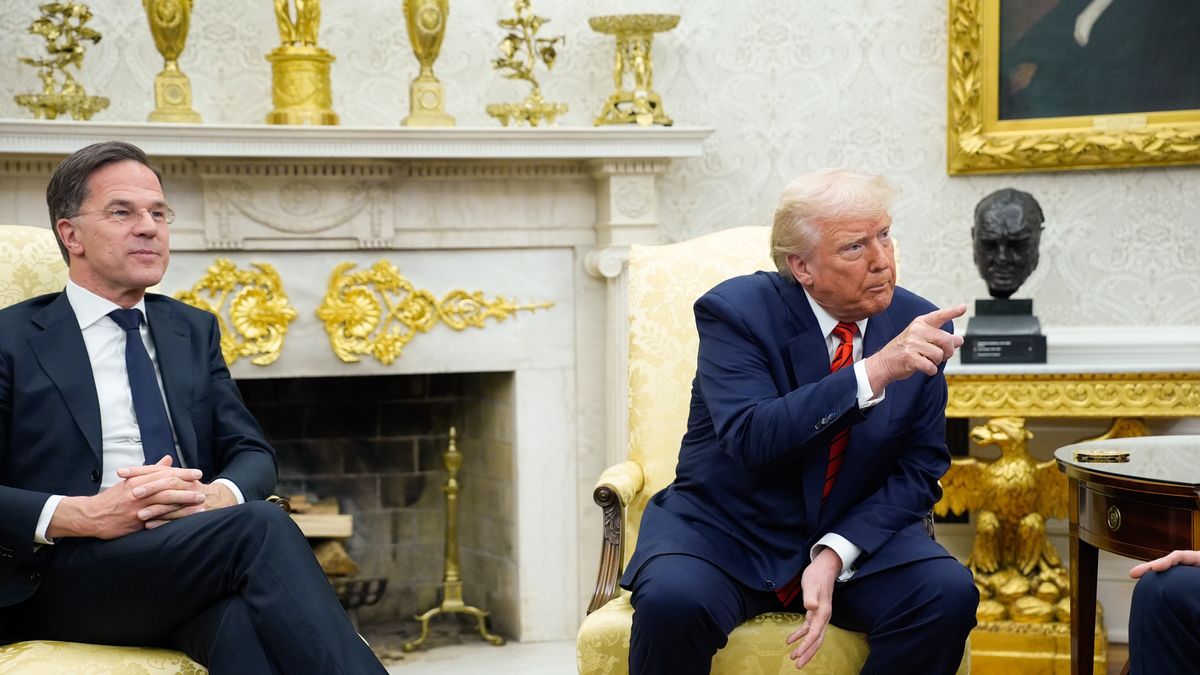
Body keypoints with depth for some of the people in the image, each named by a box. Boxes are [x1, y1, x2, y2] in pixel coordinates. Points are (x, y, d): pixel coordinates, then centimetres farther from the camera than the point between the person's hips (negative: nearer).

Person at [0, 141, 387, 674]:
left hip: (195, 565, 3)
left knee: (241, 613, -36)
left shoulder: (194, 330, 23)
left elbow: (252, 455, 16)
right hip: (66, 580, -3)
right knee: (262, 528, -31)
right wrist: (84, 515, -18)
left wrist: (217, 495, -8)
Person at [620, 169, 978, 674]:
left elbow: (919, 469, -1)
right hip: (726, 534, -3)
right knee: (672, 601, -33)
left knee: (950, 594, -23)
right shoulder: (735, 311, -12)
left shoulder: (916, 324, -2)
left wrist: (835, 556, -16)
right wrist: (875, 372, -37)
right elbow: (751, 436, -28)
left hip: (853, 535, 3)